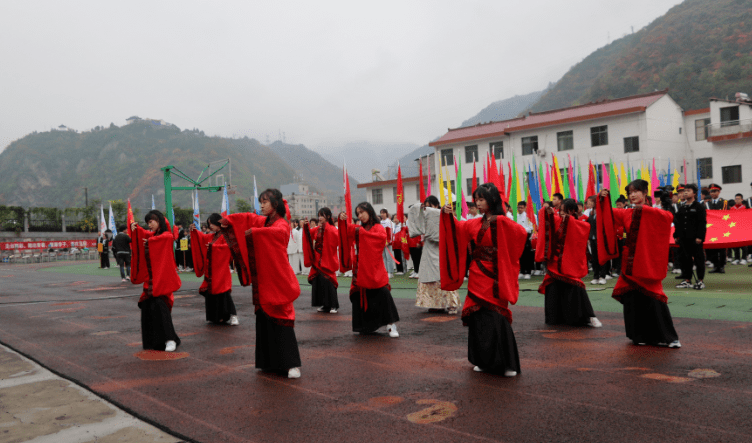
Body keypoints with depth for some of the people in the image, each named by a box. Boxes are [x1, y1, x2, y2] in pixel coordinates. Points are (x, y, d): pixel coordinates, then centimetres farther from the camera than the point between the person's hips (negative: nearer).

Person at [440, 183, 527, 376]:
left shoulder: (501, 222, -10)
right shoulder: (475, 223, 8)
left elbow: (521, 233, -25)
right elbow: (458, 228, 11)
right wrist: (448, 216, -5)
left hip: (494, 278, -6)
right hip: (477, 276, 6)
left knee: (497, 320, -5)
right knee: (478, 319, 8)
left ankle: (508, 363, 6)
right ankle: (484, 361, 21)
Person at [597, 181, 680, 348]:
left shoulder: (653, 213, -5)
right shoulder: (626, 214, 7)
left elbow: (668, 216, -24)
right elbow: (608, 213, 13)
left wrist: (644, 208, -26)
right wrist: (602, 199, -4)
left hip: (648, 262, -4)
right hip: (630, 263, 4)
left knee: (653, 300, -5)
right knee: (632, 300, 6)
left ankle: (668, 337, 5)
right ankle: (639, 335, 20)